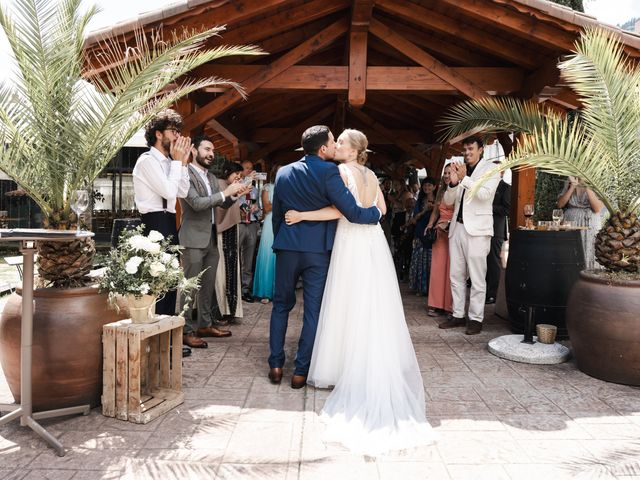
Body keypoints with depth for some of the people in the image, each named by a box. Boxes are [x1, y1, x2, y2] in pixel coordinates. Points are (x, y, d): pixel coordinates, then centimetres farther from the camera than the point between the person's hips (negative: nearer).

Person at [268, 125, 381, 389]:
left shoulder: (284, 172, 6)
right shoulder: (328, 172, -11)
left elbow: (276, 214, 13)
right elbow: (353, 213, -13)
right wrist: (376, 212, 5)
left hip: (287, 248, 4)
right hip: (318, 250, -4)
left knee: (281, 305, 18)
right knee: (313, 311, 6)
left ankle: (275, 365, 19)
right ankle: (301, 371, 11)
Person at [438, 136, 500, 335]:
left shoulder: (491, 168, 2)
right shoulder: (460, 169, 13)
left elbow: (486, 194, -14)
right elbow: (448, 201, 10)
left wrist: (464, 178, -18)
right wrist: (453, 182, -7)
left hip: (477, 229, -5)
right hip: (457, 227, 5)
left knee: (477, 278, -3)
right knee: (456, 276, 9)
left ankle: (476, 318, 6)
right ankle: (458, 315, 17)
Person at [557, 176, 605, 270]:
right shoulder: (569, 183, 6)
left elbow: (597, 209, -12)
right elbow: (560, 204, -3)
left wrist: (588, 189, -17)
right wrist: (572, 187, -10)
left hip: (590, 226, -2)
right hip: (570, 222, 2)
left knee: (589, 252, -8)